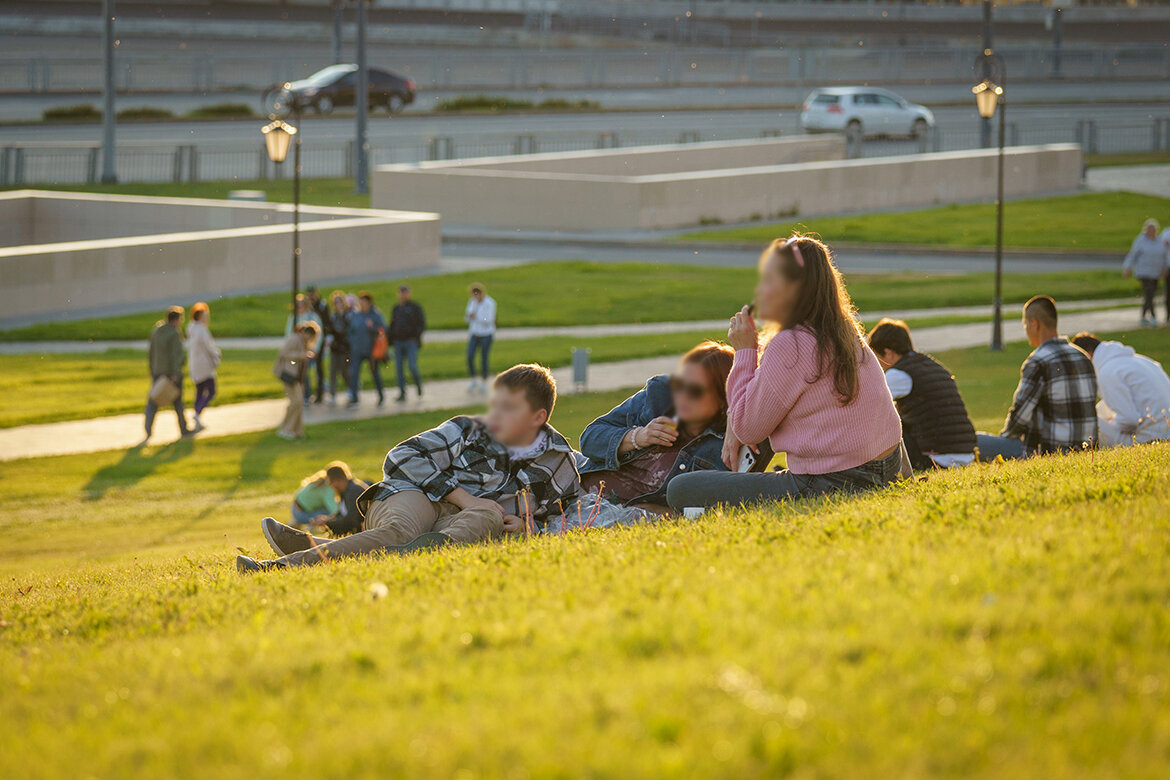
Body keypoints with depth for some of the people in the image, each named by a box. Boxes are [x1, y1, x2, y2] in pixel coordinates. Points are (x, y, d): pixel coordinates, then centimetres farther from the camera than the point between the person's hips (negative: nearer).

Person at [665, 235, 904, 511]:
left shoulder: (789, 345, -18)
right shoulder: (844, 333, 10)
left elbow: (747, 429, -8)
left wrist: (745, 351, -3)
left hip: (825, 487, -10)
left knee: (680, 491, -5)